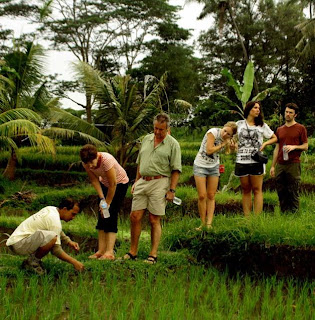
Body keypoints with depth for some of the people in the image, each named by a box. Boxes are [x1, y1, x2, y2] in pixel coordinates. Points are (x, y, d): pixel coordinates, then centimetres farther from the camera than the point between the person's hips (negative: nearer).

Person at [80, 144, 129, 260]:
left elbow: (113, 185, -29)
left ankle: (109, 252, -16)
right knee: (101, 217, -1)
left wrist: (107, 203, -20)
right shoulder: (86, 163, -20)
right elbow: (94, 180, -10)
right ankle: (101, 250, 1)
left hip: (120, 183, -6)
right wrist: (102, 199, -20)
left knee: (111, 215, -14)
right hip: (104, 183, 6)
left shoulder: (106, 160, -38)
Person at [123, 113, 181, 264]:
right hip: (142, 182, 5)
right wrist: (136, 182, 17)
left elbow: (176, 170, -5)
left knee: (154, 219, -2)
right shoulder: (146, 139, 14)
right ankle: (133, 252, 13)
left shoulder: (173, 144, -2)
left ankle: (153, 255, 5)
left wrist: (172, 190, -11)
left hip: (159, 183, -5)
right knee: (135, 216, 2)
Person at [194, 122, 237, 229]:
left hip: (214, 167, 5)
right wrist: (223, 144, -19)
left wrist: (231, 145, -20)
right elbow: (209, 150, -23)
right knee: (202, 196, -8)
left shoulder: (228, 139, -3)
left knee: (211, 196, 2)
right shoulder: (213, 132, -20)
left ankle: (209, 224, 2)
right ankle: (203, 223, 2)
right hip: (200, 165, -5)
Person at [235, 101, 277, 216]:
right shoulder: (239, 124, 11)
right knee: (245, 190, 6)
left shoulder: (262, 125, 11)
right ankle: (246, 217, 8)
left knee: (257, 189, -1)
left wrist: (265, 144, 0)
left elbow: (274, 138, 17)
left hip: (256, 161, -1)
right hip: (242, 161, 1)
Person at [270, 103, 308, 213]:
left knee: (293, 192, -3)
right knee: (281, 192, 6)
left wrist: (294, 147, -15)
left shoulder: (301, 128, 3)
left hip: (293, 164, -4)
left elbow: (305, 146, 4)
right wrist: (273, 166, 14)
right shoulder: (279, 130, 16)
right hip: (280, 165, 4)